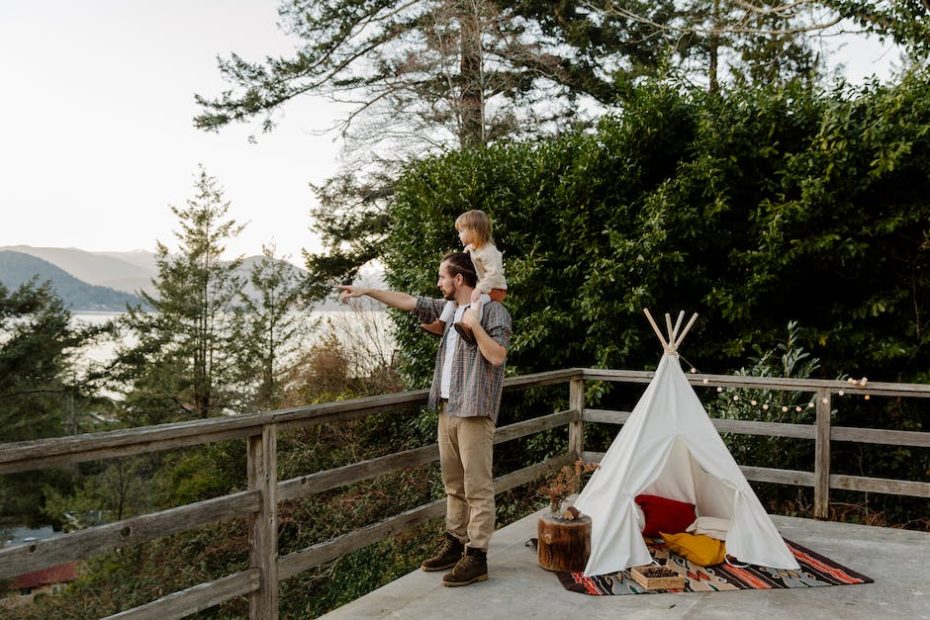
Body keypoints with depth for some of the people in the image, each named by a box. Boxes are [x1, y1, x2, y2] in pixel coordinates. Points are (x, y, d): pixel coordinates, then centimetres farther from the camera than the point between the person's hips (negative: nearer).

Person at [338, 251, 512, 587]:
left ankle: (476, 556, -1)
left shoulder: (492, 311, -7)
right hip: (447, 409, 8)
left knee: (477, 487, -5)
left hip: (474, 411, -8)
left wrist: (474, 326, -18)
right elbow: (409, 302, 20)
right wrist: (367, 291, 20)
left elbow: (497, 355, -14)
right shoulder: (448, 308, 16)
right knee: (454, 484, 15)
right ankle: (454, 543, 25)